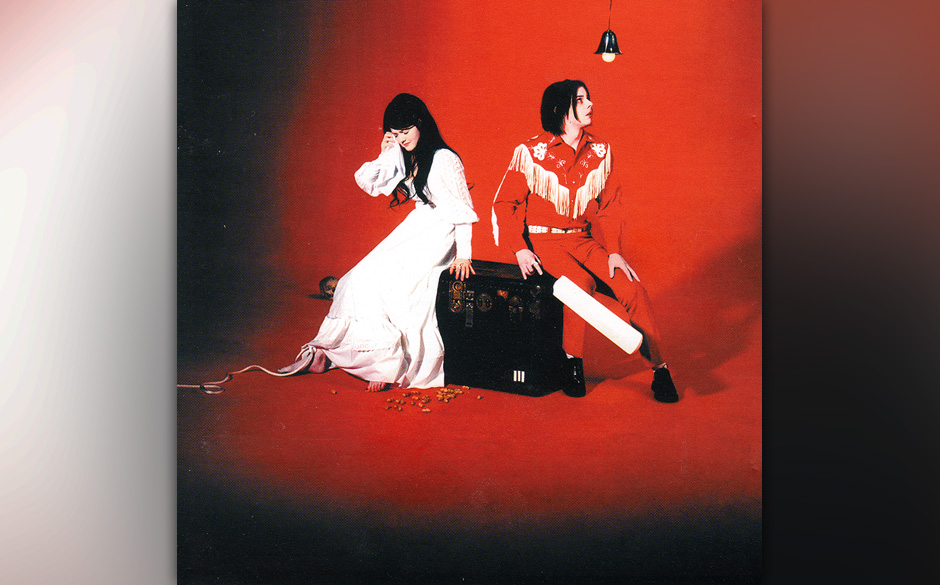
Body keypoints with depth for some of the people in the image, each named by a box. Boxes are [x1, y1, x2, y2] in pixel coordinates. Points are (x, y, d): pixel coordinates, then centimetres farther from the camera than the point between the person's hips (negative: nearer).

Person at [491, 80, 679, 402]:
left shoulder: (600, 152, 6)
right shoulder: (530, 152, -6)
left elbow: (609, 206, 9)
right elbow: (505, 203, -2)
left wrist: (613, 252, -4)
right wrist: (519, 249, -13)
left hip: (584, 240, 4)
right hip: (543, 240, -4)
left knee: (631, 285, -18)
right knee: (581, 283, -32)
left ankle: (659, 368, -8)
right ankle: (573, 361, -13)